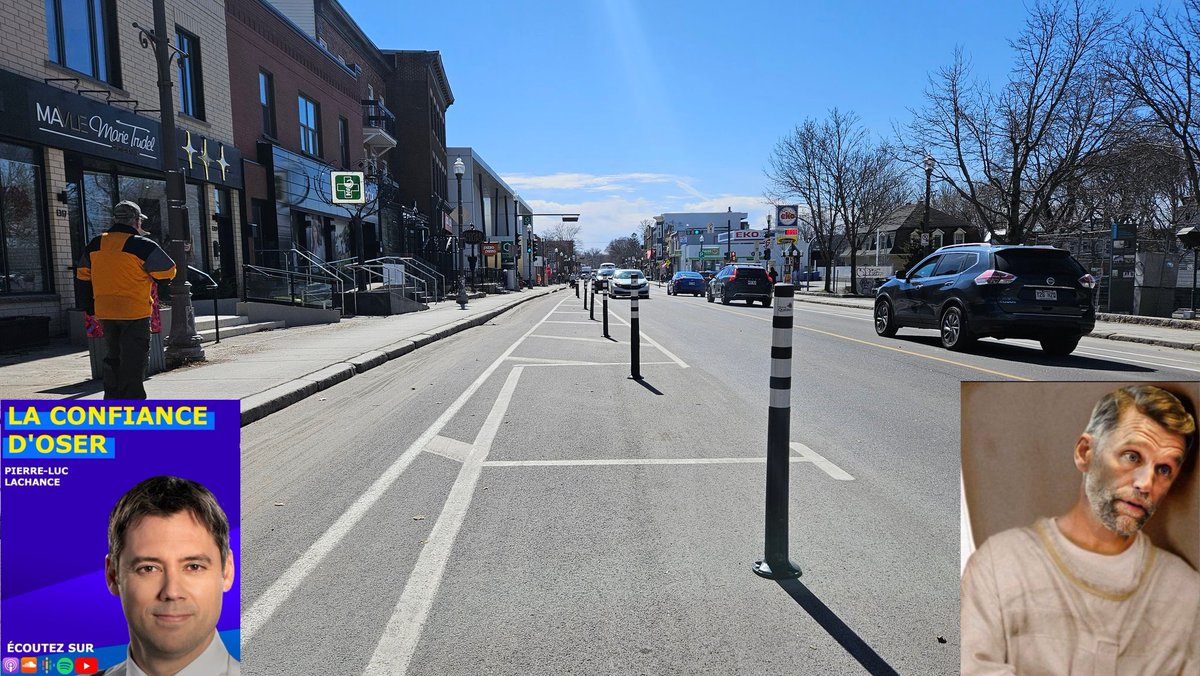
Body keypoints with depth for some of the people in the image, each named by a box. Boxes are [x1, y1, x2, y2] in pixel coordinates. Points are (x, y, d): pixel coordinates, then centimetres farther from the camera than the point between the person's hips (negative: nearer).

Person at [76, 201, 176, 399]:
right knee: (134, 360, -2)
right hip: (135, 312, -6)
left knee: (112, 357, 18)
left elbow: (83, 276, 15)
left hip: (104, 312, 6)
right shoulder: (142, 245, -11)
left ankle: (112, 401, 24)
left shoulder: (95, 245, 9)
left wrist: (90, 308, 20)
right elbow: (168, 271, -7)